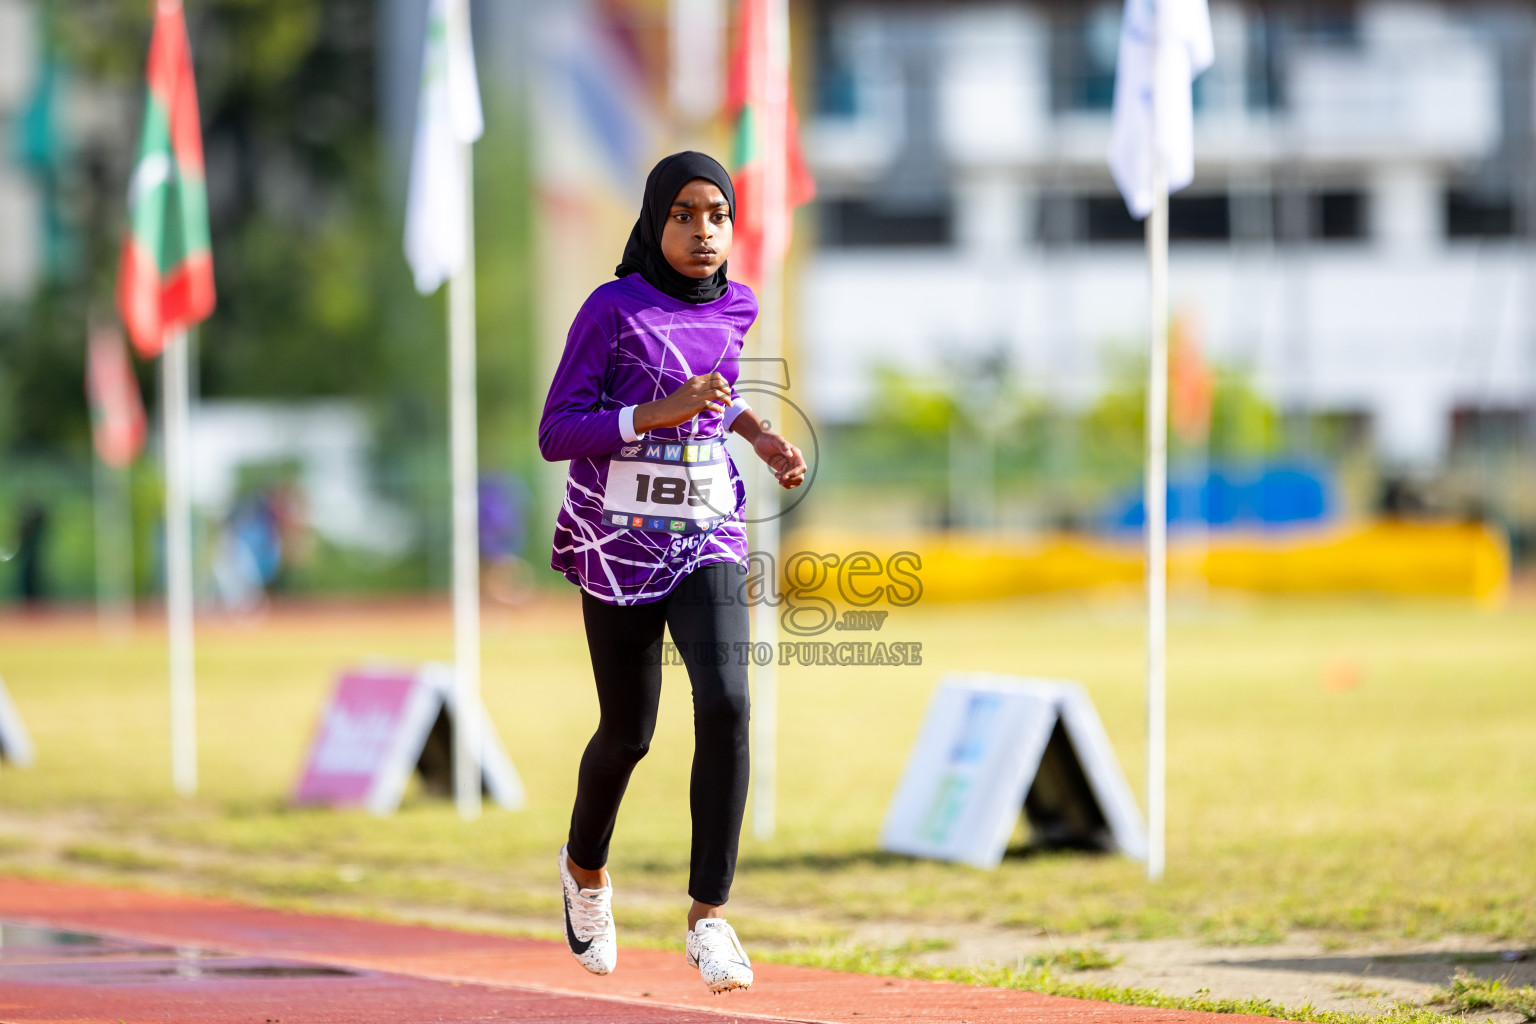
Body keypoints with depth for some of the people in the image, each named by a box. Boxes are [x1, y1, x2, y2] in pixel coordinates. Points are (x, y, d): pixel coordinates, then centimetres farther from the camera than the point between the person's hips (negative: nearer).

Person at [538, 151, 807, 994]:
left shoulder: (733, 309, 6)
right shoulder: (611, 309, -10)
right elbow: (555, 434, -13)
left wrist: (756, 433, 11)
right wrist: (663, 410, -24)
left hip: (707, 544, 3)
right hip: (618, 545, -3)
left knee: (725, 704, -20)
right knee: (628, 733, 9)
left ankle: (708, 917, -17)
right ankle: (586, 869, 42)